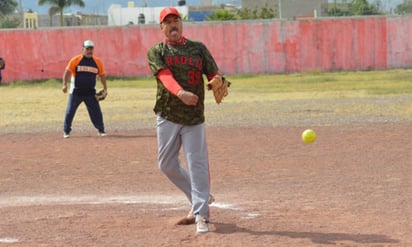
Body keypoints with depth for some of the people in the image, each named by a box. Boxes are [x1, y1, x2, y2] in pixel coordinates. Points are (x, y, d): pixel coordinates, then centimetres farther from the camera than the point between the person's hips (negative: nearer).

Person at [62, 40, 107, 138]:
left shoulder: (97, 62, 4)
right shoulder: (75, 60, -4)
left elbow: (102, 75, 11)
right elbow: (67, 72, -4)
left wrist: (105, 89, 4)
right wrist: (64, 84, -15)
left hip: (91, 93, 1)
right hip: (76, 92, -1)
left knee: (96, 112, 0)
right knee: (70, 112, 1)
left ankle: (101, 130, 13)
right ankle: (66, 131, 14)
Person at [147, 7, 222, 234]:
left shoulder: (198, 48, 8)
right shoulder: (156, 52, 2)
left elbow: (214, 75, 3)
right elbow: (165, 76, -17)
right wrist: (180, 92, -38)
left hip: (194, 117, -1)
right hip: (167, 116, 1)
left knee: (197, 165, -6)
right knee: (167, 165, 7)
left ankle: (201, 214, -3)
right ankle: (200, 198, 28)